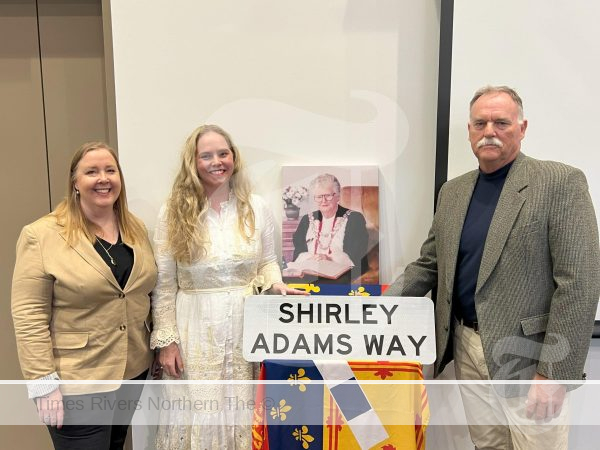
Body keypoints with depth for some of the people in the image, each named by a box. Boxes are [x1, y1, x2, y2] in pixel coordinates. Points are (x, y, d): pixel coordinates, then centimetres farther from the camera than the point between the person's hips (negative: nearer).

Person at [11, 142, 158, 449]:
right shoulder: (42, 236, -13)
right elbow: (28, 315, -15)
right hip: (75, 380, -6)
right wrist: (43, 382, -17)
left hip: (134, 369, 6)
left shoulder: (136, 229, 5)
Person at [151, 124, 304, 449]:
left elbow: (267, 262, 12)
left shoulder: (256, 208, 2)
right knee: (196, 419, 7)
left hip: (245, 328, 2)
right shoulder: (173, 214, -4)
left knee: (241, 418, 11)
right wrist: (165, 340, -4)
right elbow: (164, 285, -2)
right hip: (195, 331, -1)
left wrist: (276, 285, -10)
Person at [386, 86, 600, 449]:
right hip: (467, 349, 5)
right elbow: (429, 265, 13)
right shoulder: (452, 191, 8)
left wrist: (554, 373, -17)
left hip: (528, 357, -5)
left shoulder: (561, 182, -10)